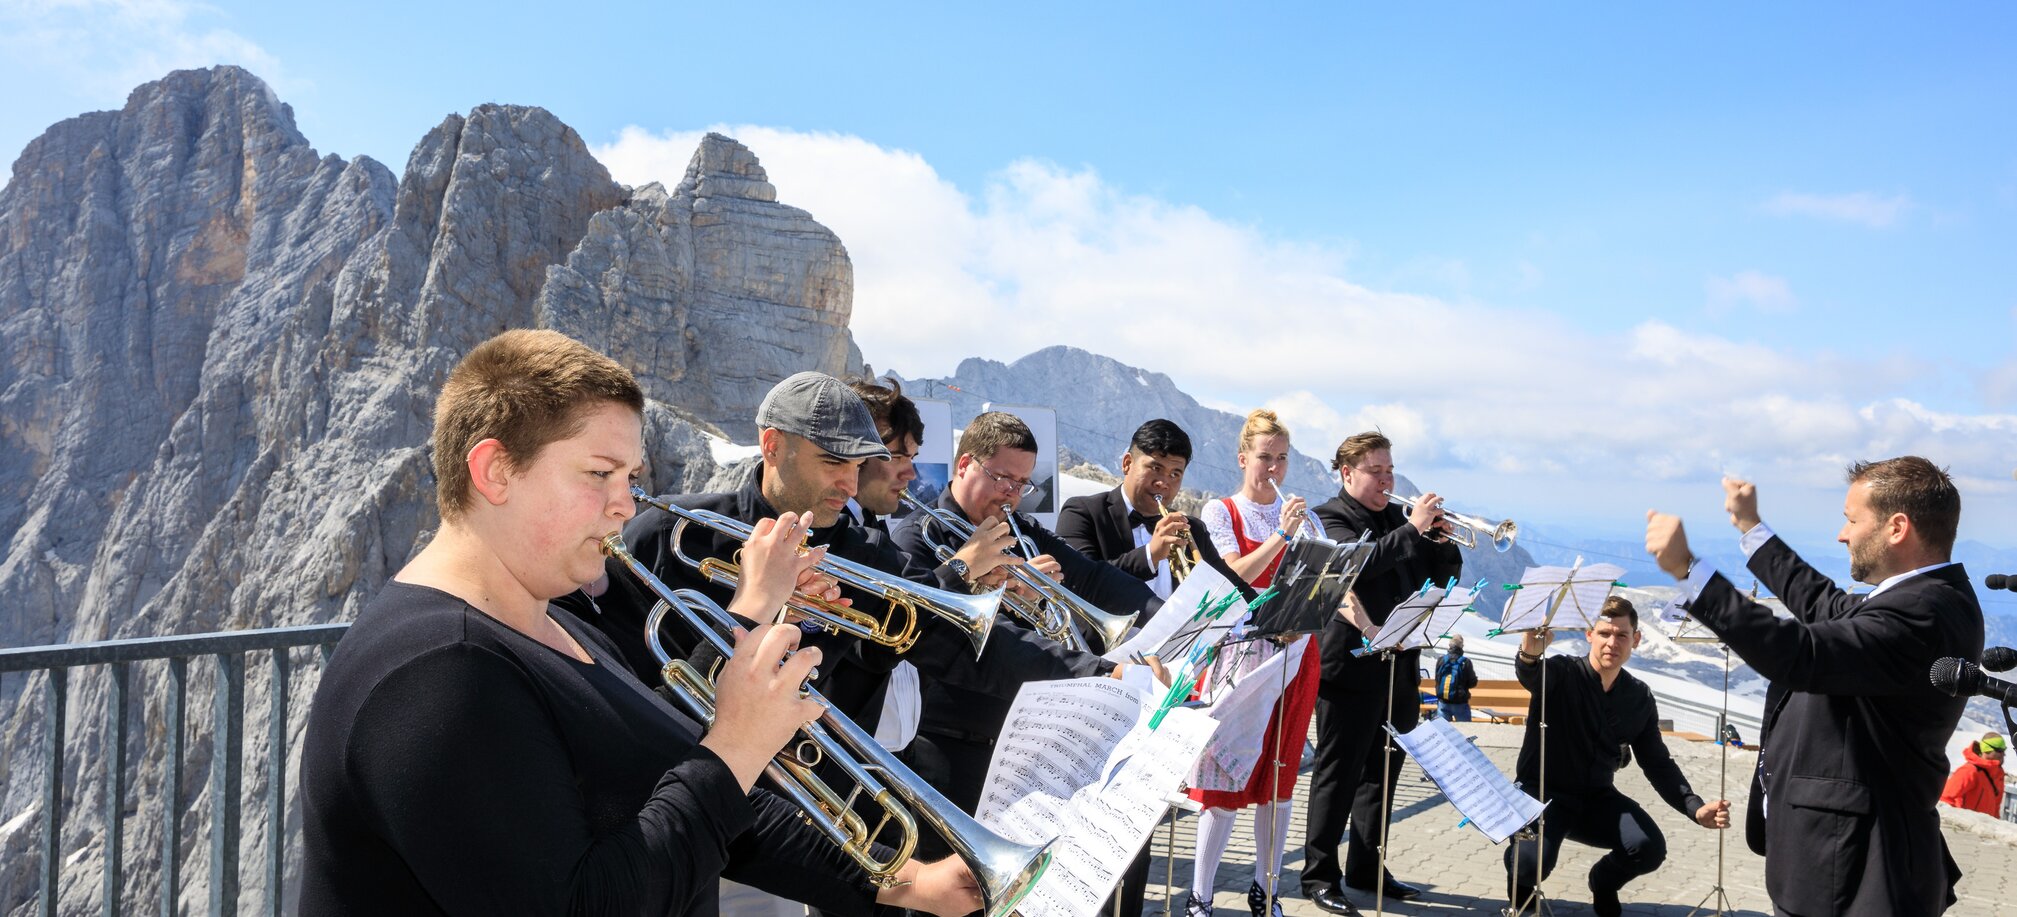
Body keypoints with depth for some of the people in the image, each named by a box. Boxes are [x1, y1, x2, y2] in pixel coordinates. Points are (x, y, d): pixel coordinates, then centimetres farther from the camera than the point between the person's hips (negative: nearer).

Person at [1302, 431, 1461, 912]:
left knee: (1382, 773, 13)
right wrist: (1412, 529, -22)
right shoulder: (1329, 517, -5)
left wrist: (1441, 540, -4)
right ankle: (1319, 875, 8)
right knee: (1338, 776, 0)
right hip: (1351, 668, -7)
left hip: (1399, 666, 7)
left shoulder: (1398, 517, 15)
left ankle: (1367, 869, 24)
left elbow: (1444, 574, 15)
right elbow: (1359, 562, -24)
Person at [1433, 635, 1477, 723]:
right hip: (1460, 704, -3)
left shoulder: (1441, 660, -3)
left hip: (1443, 702, 3)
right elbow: (1472, 683, -6)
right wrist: (1474, 675, 13)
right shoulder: (1465, 662, -13)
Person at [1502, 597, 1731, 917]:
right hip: (1541, 793, -4)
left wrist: (1695, 808, -11)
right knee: (1532, 864, -29)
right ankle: (1521, 878, 13)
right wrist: (1529, 654, -64)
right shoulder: (1562, 674, -14)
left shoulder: (1640, 698, 2)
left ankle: (1603, 882, 15)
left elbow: (1658, 763, 6)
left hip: (1596, 798, 4)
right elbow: (1531, 676, -39)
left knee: (1650, 848, -21)